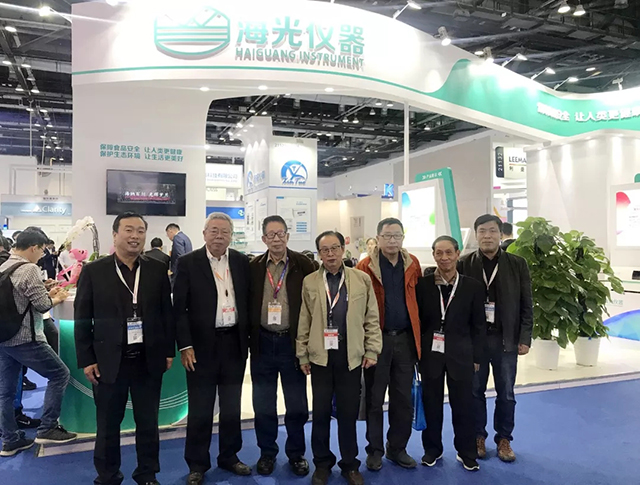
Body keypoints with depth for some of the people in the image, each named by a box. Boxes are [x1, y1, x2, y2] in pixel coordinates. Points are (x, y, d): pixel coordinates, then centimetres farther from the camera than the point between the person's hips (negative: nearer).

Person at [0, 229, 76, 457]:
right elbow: (42, 305, -16)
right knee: (59, 374, 3)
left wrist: (47, 294, 13)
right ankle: (47, 428, 4)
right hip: (25, 339, -9)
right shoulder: (29, 269, -16)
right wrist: (57, 299, 4)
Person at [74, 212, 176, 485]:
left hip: (149, 360, 2)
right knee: (108, 424, 13)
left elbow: (167, 312, 5)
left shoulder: (157, 270, 2)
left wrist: (169, 350, 3)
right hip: (108, 361, -1)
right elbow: (82, 319, -1)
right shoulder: (93, 271, -2)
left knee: (148, 423, 13)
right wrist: (86, 360, -4)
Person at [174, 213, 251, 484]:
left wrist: (250, 338, 4)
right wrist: (185, 346, -11)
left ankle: (229, 457, 31)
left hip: (234, 342, 3)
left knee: (232, 407, 14)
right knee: (200, 409, 7)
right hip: (202, 344, -3)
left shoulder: (242, 262, 4)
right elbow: (179, 308, -6)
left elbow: (248, 301, 8)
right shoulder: (188, 263, -5)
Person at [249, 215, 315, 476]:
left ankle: (296, 453, 29)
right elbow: (248, 304, 6)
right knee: (263, 403, 13)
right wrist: (249, 339, 2)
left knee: (297, 403, 10)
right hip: (263, 342, 2)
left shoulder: (303, 264, -5)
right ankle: (267, 452, 32)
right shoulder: (254, 267, 2)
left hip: (293, 342, -1)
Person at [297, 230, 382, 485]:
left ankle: (350, 464, 26)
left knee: (348, 413, 9)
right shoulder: (309, 282, 3)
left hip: (351, 356, 0)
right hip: (320, 356, 1)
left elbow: (371, 319, 3)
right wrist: (302, 355, 2)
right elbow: (304, 322, 4)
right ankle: (322, 463, 27)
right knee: (321, 412, 9)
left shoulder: (362, 280, 2)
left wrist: (372, 350, -1)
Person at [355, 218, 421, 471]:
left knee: (403, 399, 12)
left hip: (405, 338, 3)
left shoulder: (412, 264, 4)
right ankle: (375, 450, 24)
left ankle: (398, 448, 28)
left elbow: (418, 299, 8)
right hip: (377, 339, -3)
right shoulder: (366, 267, -7)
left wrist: (419, 335, 4)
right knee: (374, 398, 9)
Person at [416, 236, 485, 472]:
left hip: (461, 354, 0)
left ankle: (466, 452, 27)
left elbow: (478, 325, 2)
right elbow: (416, 320, 1)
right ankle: (432, 449, 29)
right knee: (431, 404, 11)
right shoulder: (423, 284, -3)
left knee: (463, 405, 9)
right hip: (430, 353, 0)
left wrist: (476, 356, 1)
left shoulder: (472, 286, -1)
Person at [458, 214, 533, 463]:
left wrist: (525, 338, -1)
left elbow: (526, 304, 3)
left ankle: (504, 439, 28)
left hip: (506, 339, 1)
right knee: (475, 391, 11)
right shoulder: (464, 264, -3)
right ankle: (478, 437, 28)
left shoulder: (517, 264, 0)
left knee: (506, 393, 11)